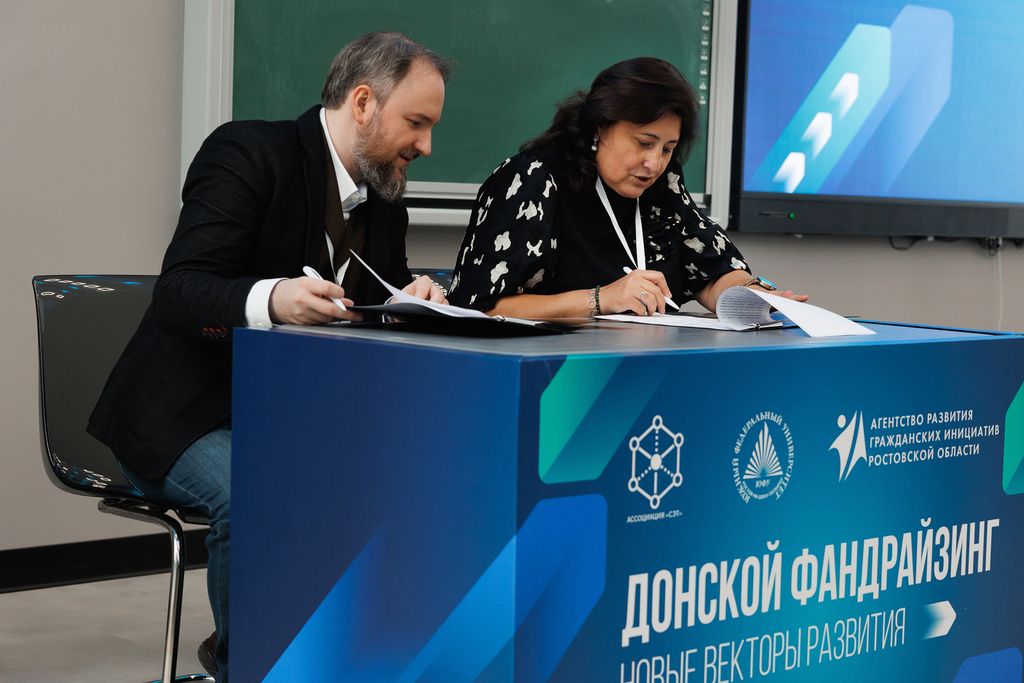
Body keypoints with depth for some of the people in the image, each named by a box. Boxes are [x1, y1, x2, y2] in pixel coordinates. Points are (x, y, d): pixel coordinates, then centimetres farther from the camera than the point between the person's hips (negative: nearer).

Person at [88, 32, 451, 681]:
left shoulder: (384, 196, 9)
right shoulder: (248, 153, -14)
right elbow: (178, 294, -23)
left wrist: (413, 298, -10)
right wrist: (270, 299, -43)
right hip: (191, 415, -7)